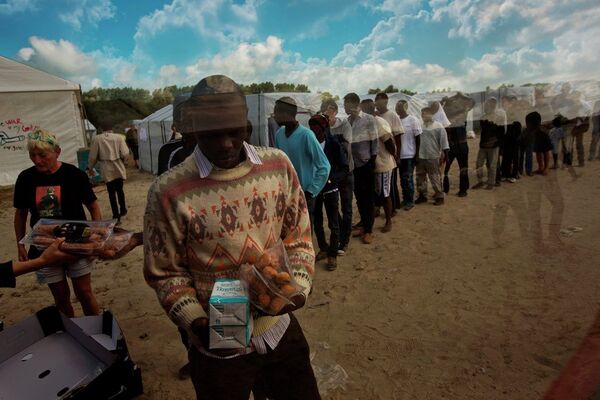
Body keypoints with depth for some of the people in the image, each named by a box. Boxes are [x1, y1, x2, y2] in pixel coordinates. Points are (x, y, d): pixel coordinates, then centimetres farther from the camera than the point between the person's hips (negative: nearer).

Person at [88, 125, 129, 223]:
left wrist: (90, 168, 15)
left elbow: (93, 156, 1)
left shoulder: (96, 139, -3)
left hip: (107, 170, -1)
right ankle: (123, 210, 32)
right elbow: (125, 154, -7)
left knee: (111, 192, 4)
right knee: (120, 190, 19)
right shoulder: (118, 137, -3)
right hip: (119, 168, 1)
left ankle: (116, 216, 4)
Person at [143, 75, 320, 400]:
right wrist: (194, 320, -20)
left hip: (281, 328, 3)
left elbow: (298, 237, 1)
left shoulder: (278, 165, -7)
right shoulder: (169, 192, -17)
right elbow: (166, 273, -7)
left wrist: (299, 284, -13)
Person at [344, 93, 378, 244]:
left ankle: (369, 229, 8)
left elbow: (375, 141, -6)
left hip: (366, 163, -5)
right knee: (359, 196, 11)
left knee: (368, 197, 2)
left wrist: (373, 160, -10)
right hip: (353, 164, 5)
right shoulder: (347, 121, 6)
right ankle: (364, 224, 24)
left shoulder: (369, 119, -6)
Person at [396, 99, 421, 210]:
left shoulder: (413, 120, -6)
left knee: (408, 178, -1)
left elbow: (418, 138, -5)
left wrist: (417, 154, -8)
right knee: (402, 178, 11)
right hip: (399, 155, 5)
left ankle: (410, 201, 10)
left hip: (409, 155, -4)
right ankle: (404, 199, 23)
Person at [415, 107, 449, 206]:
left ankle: (439, 197, 11)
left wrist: (445, 154, -8)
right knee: (420, 178, 11)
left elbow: (443, 141, -5)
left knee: (435, 178, 0)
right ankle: (422, 195, 24)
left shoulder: (438, 126, -5)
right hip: (420, 157, 5)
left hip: (433, 157, -5)